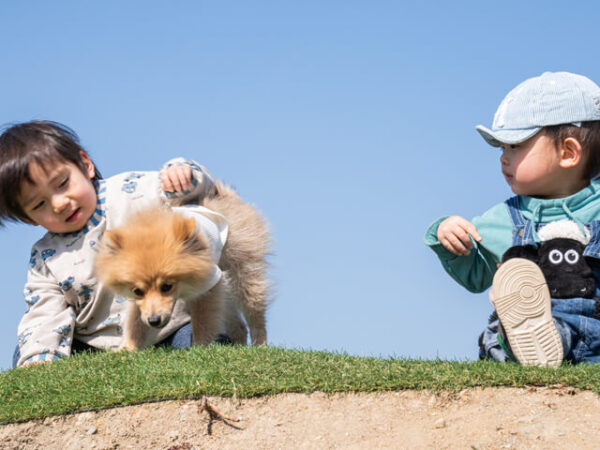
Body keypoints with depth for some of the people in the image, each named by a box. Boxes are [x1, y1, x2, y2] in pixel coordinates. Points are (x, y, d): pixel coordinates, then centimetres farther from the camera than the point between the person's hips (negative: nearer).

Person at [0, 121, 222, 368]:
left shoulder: (129, 194, -4)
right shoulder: (44, 259, 5)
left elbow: (200, 189, -2)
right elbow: (45, 317, -1)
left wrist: (180, 174, -25)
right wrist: (37, 359, -20)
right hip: (98, 348, 3)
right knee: (23, 357, -14)